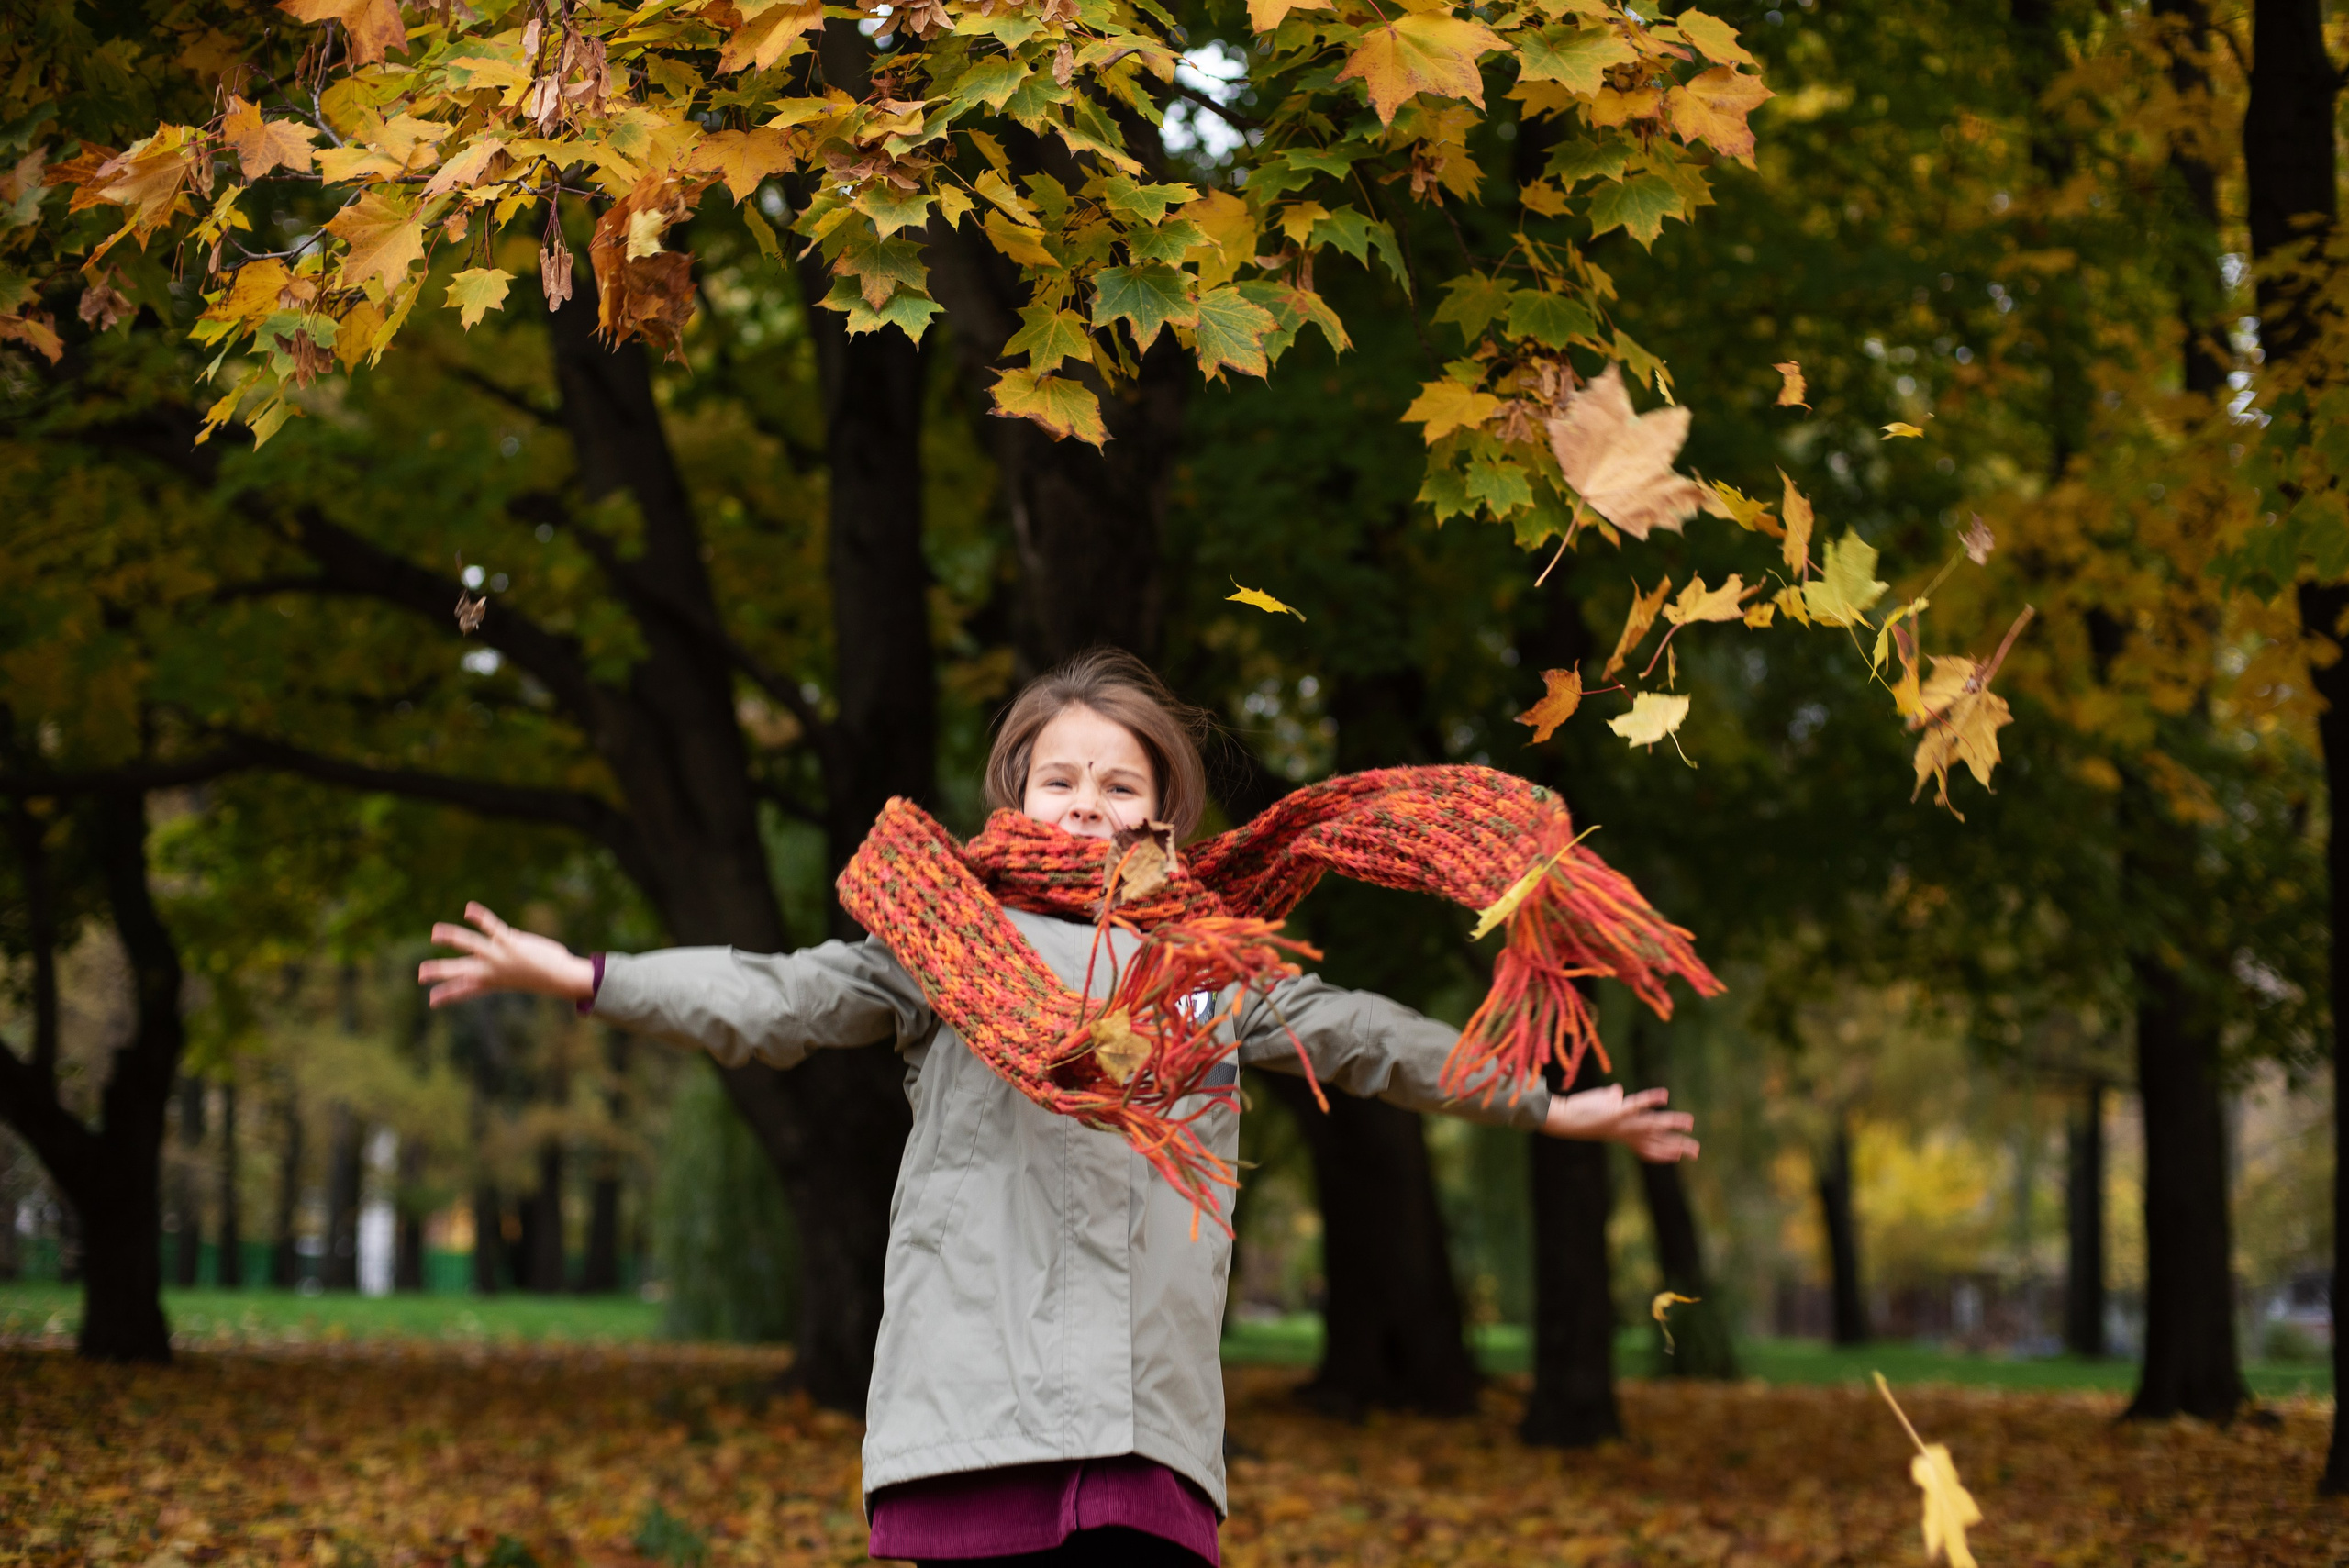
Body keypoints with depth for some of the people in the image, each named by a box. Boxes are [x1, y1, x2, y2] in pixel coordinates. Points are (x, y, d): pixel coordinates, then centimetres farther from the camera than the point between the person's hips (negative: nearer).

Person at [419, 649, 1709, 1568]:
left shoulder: (1218, 967, 20)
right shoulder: (947, 938, 11)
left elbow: (1374, 1042, 29)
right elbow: (773, 1001, 4)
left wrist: (1547, 1107, 32)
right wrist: (585, 978, -7)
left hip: (1152, 1437, 3)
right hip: (972, 1418, -3)